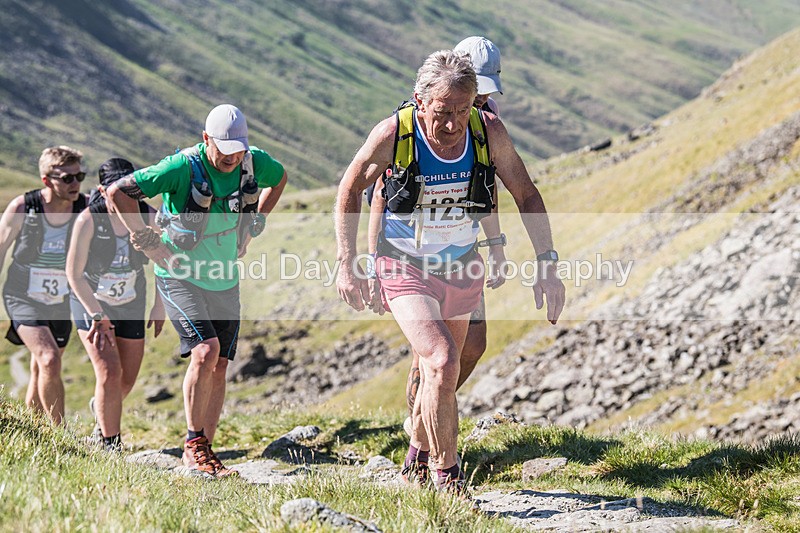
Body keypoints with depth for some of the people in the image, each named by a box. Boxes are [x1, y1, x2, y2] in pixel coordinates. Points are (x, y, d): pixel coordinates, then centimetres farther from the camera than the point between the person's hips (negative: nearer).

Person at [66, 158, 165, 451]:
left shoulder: (148, 217, -15)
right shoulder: (88, 220, -24)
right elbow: (74, 273, -19)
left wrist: (159, 306, 2)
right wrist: (98, 317, -22)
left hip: (131, 305, 4)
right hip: (90, 303, -4)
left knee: (127, 380, 10)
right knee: (109, 373, -17)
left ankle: (100, 407, 45)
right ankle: (109, 445, -3)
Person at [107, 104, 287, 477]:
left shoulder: (254, 163, -6)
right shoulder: (183, 167, -22)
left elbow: (280, 177, 20)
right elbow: (117, 192, -20)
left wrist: (254, 225, 11)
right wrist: (147, 242, -18)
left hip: (225, 282, 6)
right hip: (181, 277, -5)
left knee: (218, 368, 4)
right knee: (205, 351, -22)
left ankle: (205, 454, 13)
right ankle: (194, 444, -7)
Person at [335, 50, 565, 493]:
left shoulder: (488, 131, -16)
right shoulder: (393, 134, -22)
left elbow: (526, 194, -3)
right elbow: (350, 189, -5)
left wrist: (547, 264, -9)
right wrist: (346, 263, -7)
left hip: (461, 269, 4)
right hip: (406, 269, -3)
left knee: (439, 374, 17)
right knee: (442, 365, -23)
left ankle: (418, 452, 45)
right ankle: (446, 475, -8)